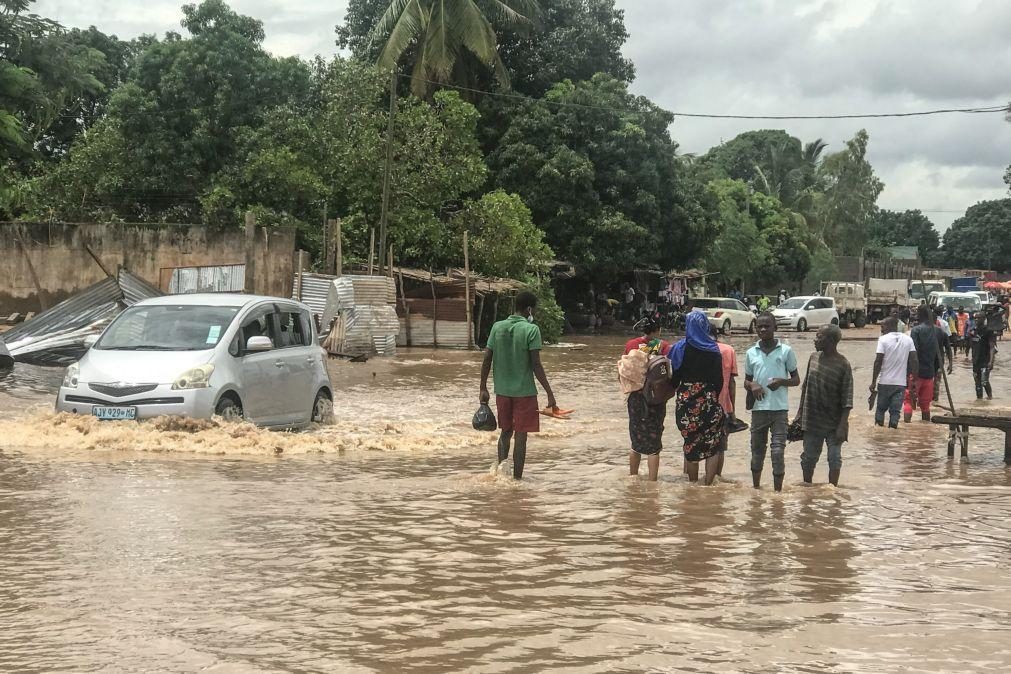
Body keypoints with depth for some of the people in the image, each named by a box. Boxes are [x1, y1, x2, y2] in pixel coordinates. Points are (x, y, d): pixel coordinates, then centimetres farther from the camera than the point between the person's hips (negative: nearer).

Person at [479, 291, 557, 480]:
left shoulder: (497, 327, 2)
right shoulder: (531, 330, -11)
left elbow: (487, 360, 2)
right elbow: (536, 365, -15)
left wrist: (483, 389, 10)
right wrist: (550, 393, -11)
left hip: (502, 390, 4)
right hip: (524, 391, -4)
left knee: (505, 432, 19)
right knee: (520, 436, 3)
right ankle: (517, 478, 5)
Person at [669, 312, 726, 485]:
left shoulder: (679, 348, -3)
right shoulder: (712, 350, -5)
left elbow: (674, 377, 0)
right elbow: (719, 380, -5)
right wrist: (713, 398, 10)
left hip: (686, 400, 2)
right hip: (708, 400, -1)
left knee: (691, 445, 13)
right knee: (713, 445, 8)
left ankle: (693, 484, 19)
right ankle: (708, 484, 0)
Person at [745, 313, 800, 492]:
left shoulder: (786, 351, 0)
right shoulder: (751, 353, 7)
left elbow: (796, 379, 5)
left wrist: (782, 381, -15)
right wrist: (752, 385, -7)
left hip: (779, 408, -3)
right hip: (758, 408, 3)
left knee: (778, 451, -6)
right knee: (757, 450, 11)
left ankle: (778, 491, 1)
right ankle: (756, 489, 25)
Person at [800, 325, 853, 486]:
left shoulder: (843, 365, -13)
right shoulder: (814, 358, 2)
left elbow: (847, 400, -14)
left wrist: (842, 426, -18)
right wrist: (800, 413, 12)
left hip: (833, 423, -5)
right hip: (812, 419, 5)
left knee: (834, 458, 4)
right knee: (808, 457, 12)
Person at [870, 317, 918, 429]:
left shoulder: (883, 339, -8)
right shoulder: (908, 339, 4)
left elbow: (878, 362, -11)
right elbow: (914, 361, 2)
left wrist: (873, 382, -7)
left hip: (885, 382, -2)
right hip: (901, 382, 2)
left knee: (880, 409, 13)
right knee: (895, 411, 7)